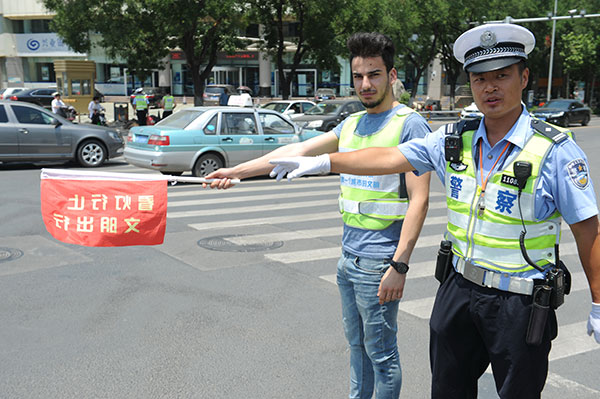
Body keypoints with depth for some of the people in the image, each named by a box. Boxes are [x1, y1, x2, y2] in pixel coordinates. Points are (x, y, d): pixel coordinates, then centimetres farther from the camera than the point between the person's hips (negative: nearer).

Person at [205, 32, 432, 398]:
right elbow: (299, 151, 11)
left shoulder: (410, 125, -11)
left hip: (379, 263, -7)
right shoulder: (352, 124, 13)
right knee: (357, 346, 19)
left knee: (382, 354, 5)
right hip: (348, 255, 7)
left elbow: (419, 201, -16)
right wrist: (236, 172, 7)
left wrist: (399, 265, -21)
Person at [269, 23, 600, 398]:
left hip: (521, 306, -4)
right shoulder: (455, 140, 0)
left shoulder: (555, 150, -13)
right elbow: (388, 159, 1)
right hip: (460, 288, 5)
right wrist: (321, 162, -4)